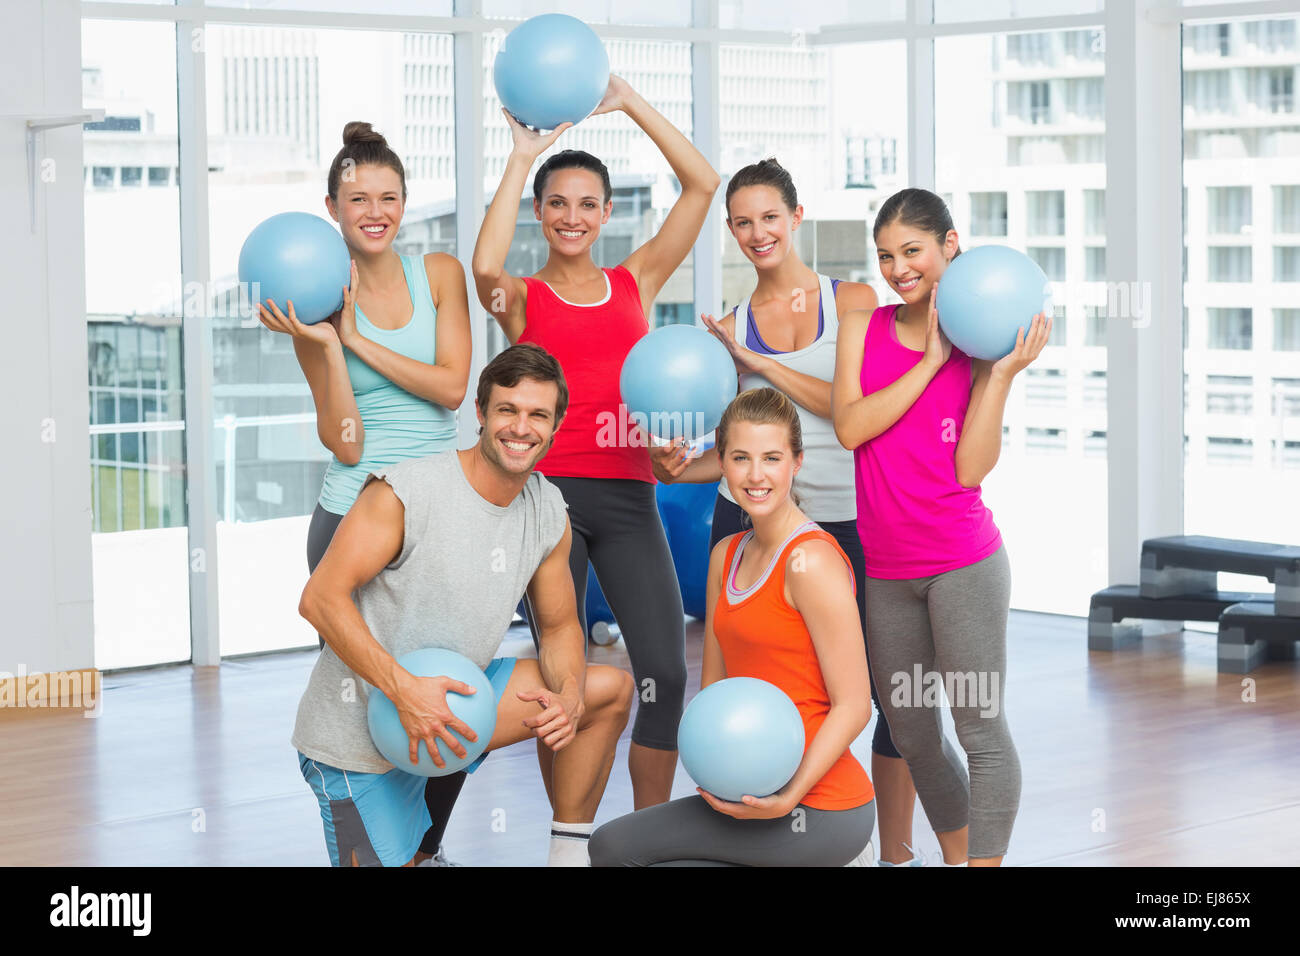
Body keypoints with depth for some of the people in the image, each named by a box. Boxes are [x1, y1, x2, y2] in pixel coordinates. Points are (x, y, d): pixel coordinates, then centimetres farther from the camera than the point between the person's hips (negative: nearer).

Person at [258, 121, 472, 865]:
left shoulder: (440, 274, 5)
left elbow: (452, 386, -8)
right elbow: (344, 442, -7)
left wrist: (357, 339, -11)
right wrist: (325, 343, -18)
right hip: (355, 516, -2)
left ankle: (427, 846, 24)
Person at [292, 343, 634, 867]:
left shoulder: (549, 513, 0)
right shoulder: (404, 491, -21)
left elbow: (559, 626, 9)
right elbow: (321, 599, -22)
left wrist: (569, 696, -14)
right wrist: (405, 689, -32)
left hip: (447, 700, 7)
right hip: (358, 734, -6)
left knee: (611, 689, 1)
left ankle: (570, 852, 10)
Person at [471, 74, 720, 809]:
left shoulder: (636, 283, 16)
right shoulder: (522, 299, 8)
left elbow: (703, 183, 9)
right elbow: (485, 264, -18)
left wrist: (628, 101, 8)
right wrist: (523, 157, -9)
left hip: (627, 494, 2)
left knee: (665, 672, -7)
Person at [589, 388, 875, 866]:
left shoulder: (811, 561, -15)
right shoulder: (727, 556, 11)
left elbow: (853, 706, -16)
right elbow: (714, 685, 14)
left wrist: (788, 798, -26)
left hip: (819, 807, -9)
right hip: (758, 788, 9)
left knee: (614, 846, -10)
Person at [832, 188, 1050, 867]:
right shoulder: (862, 328, 5)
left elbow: (972, 467, -10)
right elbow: (849, 426, -11)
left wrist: (1002, 373, -16)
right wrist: (930, 360, -13)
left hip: (963, 562, -4)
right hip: (885, 567, 4)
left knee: (981, 728, -5)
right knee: (911, 731, 15)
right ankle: (955, 857, 34)